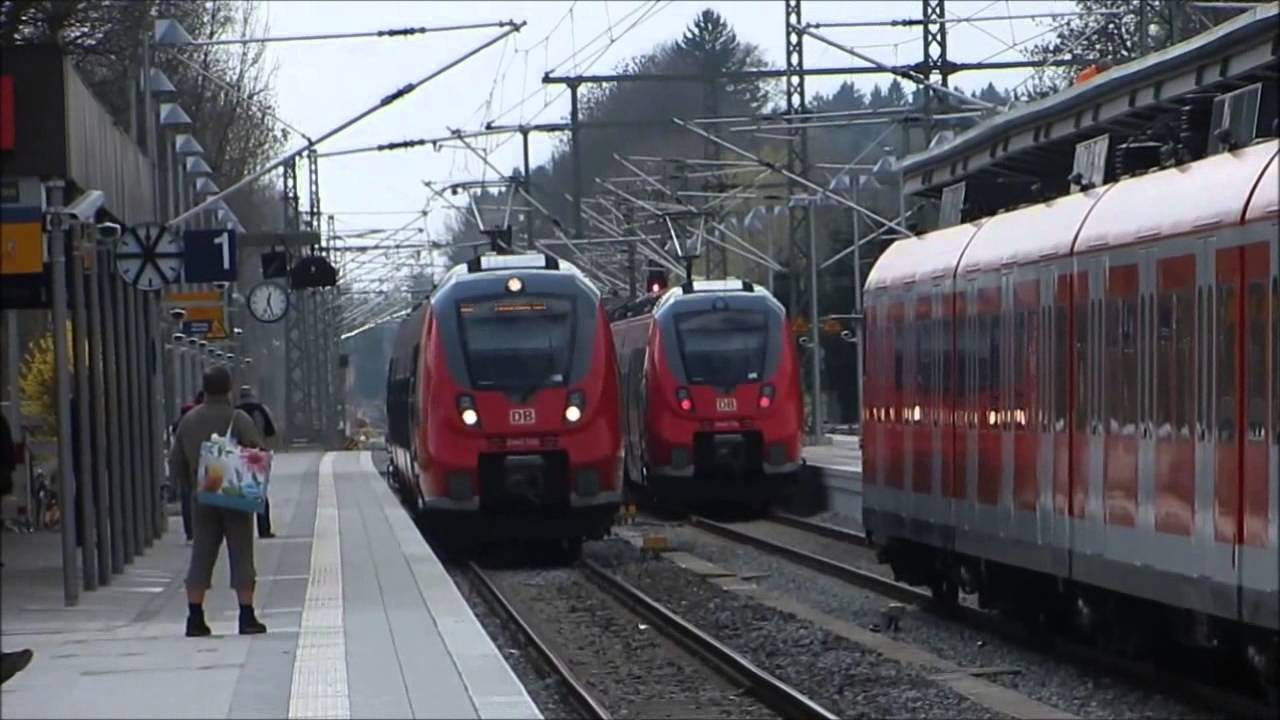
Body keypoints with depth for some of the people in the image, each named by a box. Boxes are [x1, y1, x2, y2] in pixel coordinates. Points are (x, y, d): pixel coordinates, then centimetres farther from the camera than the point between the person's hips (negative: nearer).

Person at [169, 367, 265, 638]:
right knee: (241, 556, 1)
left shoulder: (189, 421, 5)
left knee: (201, 557, 7)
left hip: (203, 500, 4)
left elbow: (175, 465, 8)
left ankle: (195, 619, 2)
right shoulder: (237, 419, -9)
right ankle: (247, 618, -2)